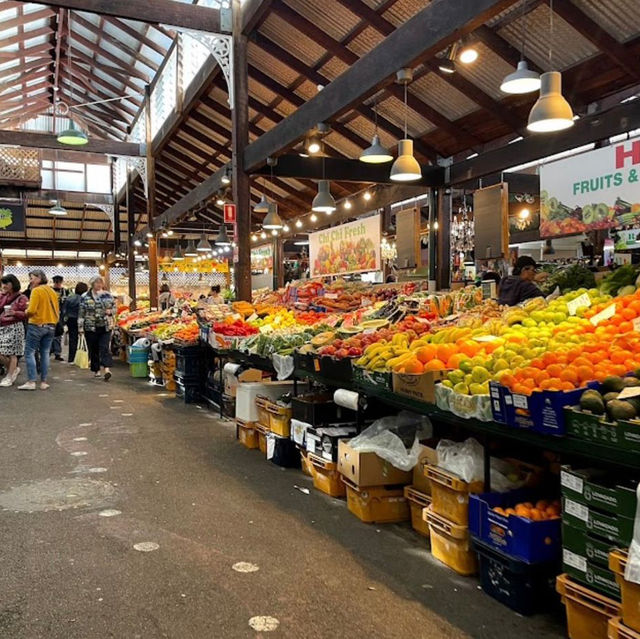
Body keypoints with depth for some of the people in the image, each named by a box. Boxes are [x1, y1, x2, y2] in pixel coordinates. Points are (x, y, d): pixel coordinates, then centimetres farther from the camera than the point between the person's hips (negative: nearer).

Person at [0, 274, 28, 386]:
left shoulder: (21, 298, -3)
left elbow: (26, 314, -7)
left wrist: (15, 313, -23)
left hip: (14, 327, -6)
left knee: (12, 353, -3)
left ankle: (9, 378, 7)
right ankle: (13, 370, 23)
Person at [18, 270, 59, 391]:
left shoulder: (36, 291, -11)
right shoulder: (52, 291, 10)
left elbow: (31, 310, -18)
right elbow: (57, 310, 11)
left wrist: (25, 313, 1)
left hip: (37, 325, -7)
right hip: (51, 326, 7)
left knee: (29, 353, 0)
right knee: (45, 354, 9)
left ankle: (31, 382, -5)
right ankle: (43, 382, 10)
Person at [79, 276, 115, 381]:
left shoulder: (108, 295, 6)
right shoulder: (85, 297, 1)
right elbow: (81, 313, 1)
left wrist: (110, 311, -8)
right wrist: (80, 327, -3)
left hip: (105, 327, 0)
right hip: (91, 328, 0)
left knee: (105, 347, -13)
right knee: (93, 349, 7)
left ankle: (106, 369, -23)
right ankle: (96, 370, 21)